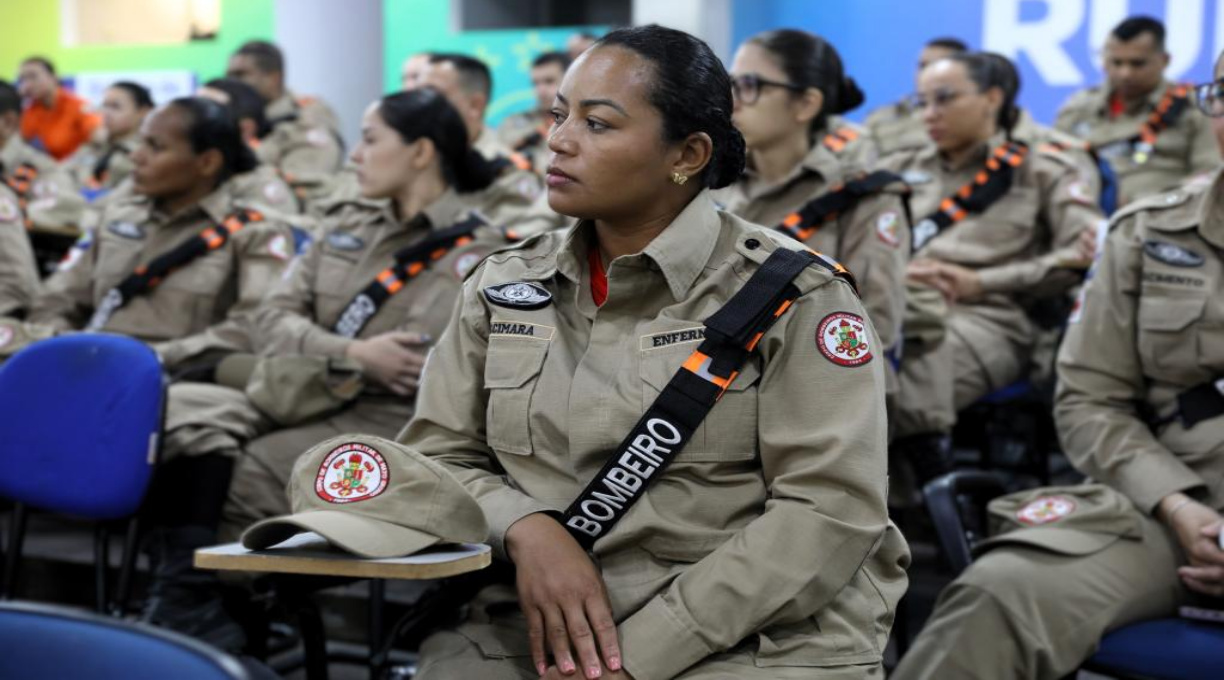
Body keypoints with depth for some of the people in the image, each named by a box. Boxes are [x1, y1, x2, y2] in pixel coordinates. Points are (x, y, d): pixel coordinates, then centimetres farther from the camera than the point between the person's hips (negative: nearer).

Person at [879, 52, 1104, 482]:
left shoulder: (1041, 172, 18)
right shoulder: (900, 170, 31)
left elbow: (1087, 254, 1)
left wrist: (982, 282, -5)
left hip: (986, 320, -4)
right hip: (895, 308, 4)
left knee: (888, 382, -39)